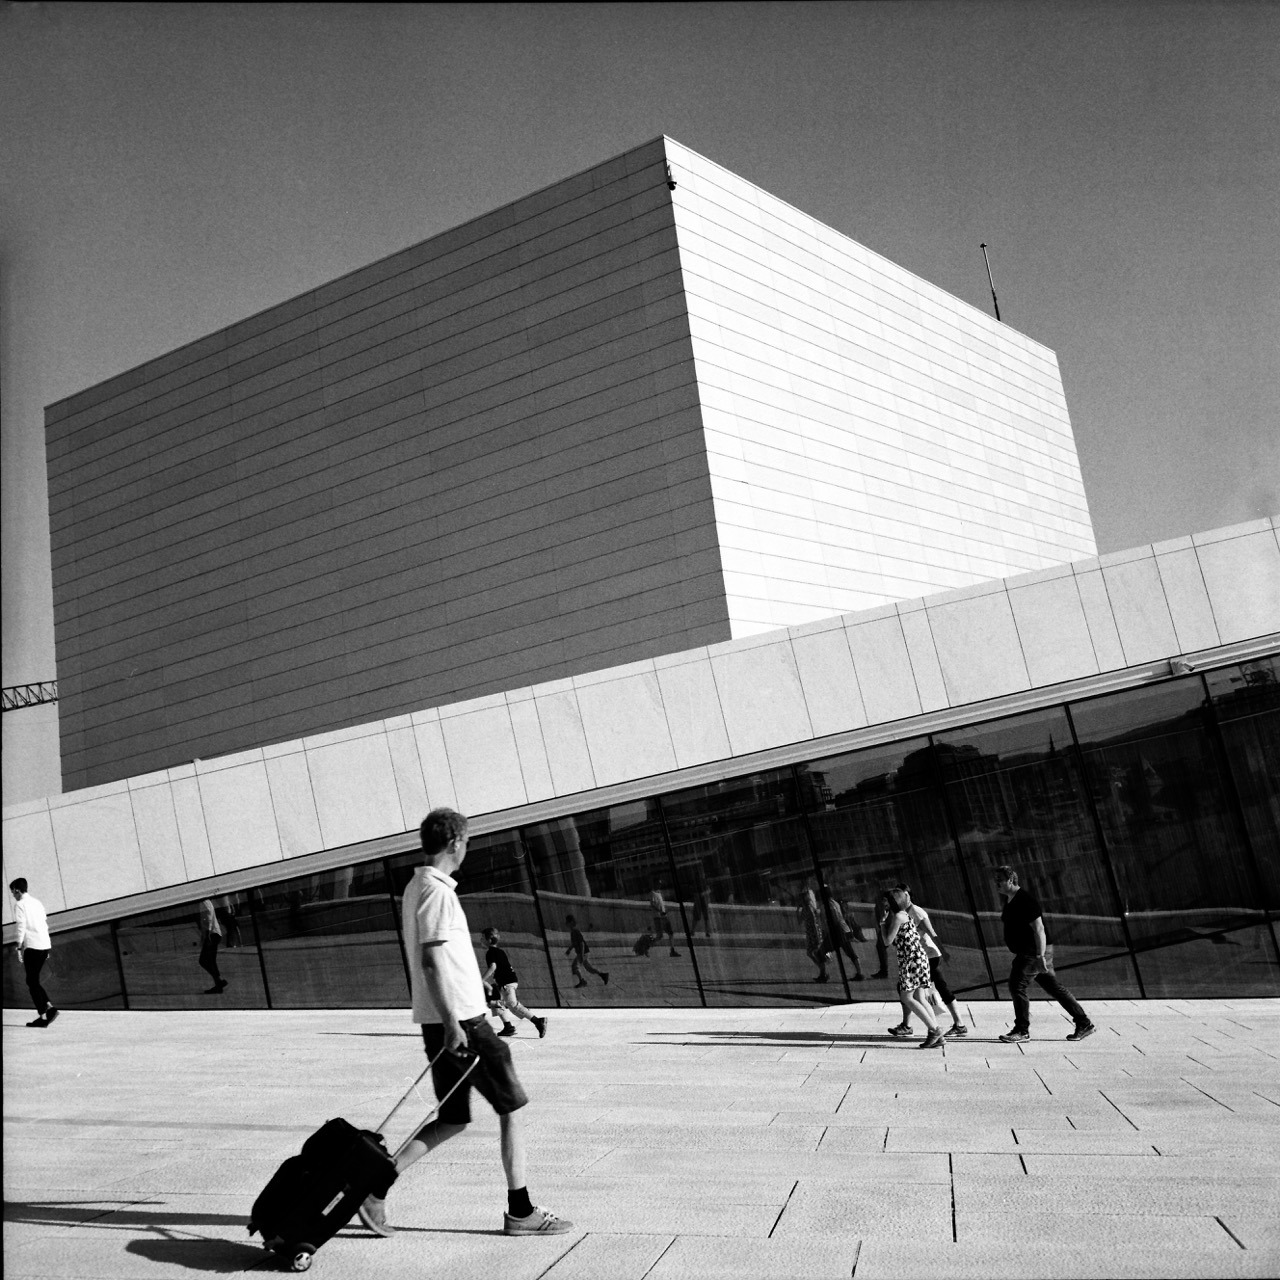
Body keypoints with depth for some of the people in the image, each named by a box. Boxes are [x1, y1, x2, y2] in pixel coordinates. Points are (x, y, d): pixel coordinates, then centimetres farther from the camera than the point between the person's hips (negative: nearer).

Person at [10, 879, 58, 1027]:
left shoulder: (20, 904, -4)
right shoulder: (38, 902, 18)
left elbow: (21, 927, -12)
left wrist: (19, 948, -10)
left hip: (32, 946, -7)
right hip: (45, 945, 7)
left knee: (32, 982, 1)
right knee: (34, 980, 17)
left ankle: (42, 1015, -3)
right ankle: (48, 1007, 3)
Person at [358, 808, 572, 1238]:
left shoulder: (416, 887, 15)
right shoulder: (437, 892, -15)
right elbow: (430, 961, -22)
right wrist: (452, 1024, -23)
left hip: (445, 1021, 9)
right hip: (462, 1020, -9)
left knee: (452, 1120, 13)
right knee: (512, 1107, 2)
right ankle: (520, 1211, 9)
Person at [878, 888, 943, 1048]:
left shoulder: (898, 917, -10)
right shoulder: (905, 915, 19)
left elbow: (887, 941, -11)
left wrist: (883, 922, -2)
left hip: (912, 960, -10)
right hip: (919, 958, 10)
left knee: (907, 998, -7)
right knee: (920, 999, 6)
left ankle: (934, 1030, -9)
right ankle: (937, 1035, 2)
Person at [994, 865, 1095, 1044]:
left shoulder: (1025, 900, -18)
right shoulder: (1009, 900, 13)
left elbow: (1038, 928, -22)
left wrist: (1040, 956, -26)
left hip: (1033, 953, -10)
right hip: (1026, 953, 10)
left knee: (1017, 986, -8)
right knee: (1054, 988, 11)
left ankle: (1022, 1030, 3)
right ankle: (1084, 1024, 16)